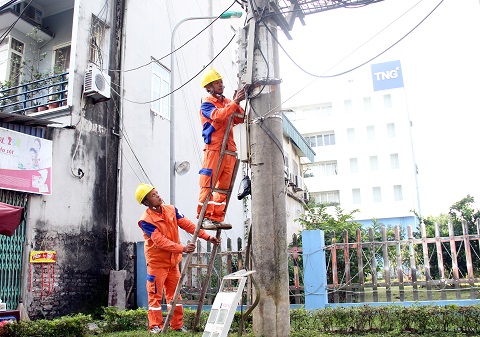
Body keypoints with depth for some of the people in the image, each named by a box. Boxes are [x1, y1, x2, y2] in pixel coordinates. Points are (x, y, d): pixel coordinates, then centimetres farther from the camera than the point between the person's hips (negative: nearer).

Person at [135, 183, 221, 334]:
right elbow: (160, 241, -27)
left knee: (174, 294, 12)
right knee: (155, 295, 2)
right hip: (156, 262, -6)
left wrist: (207, 237, -12)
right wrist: (183, 248, -34)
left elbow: (187, 224, -5)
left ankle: (177, 325, 20)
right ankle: (155, 326, 13)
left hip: (172, 261, 6)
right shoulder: (146, 220, -19)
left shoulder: (171, 210, -2)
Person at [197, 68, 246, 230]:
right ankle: (204, 218, -5)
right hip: (214, 148, -7)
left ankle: (217, 218, 8)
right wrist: (235, 102, -19)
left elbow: (240, 119, 12)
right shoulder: (207, 104, 2)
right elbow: (218, 115, -18)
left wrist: (237, 103, -2)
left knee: (223, 186, 5)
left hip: (229, 150, 7)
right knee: (208, 185, -7)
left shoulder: (227, 102, 21)